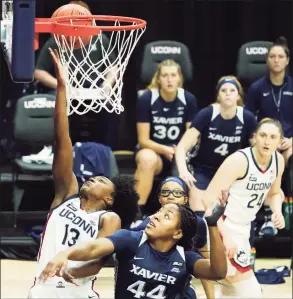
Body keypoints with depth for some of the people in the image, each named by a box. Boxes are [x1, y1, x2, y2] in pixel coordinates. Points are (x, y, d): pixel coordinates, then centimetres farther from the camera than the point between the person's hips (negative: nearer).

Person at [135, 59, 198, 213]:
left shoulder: (188, 100, -6)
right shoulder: (146, 99, -11)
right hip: (152, 151, -2)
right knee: (147, 158, -38)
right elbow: (143, 140, -9)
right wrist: (165, 150, -27)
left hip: (179, 155, 2)